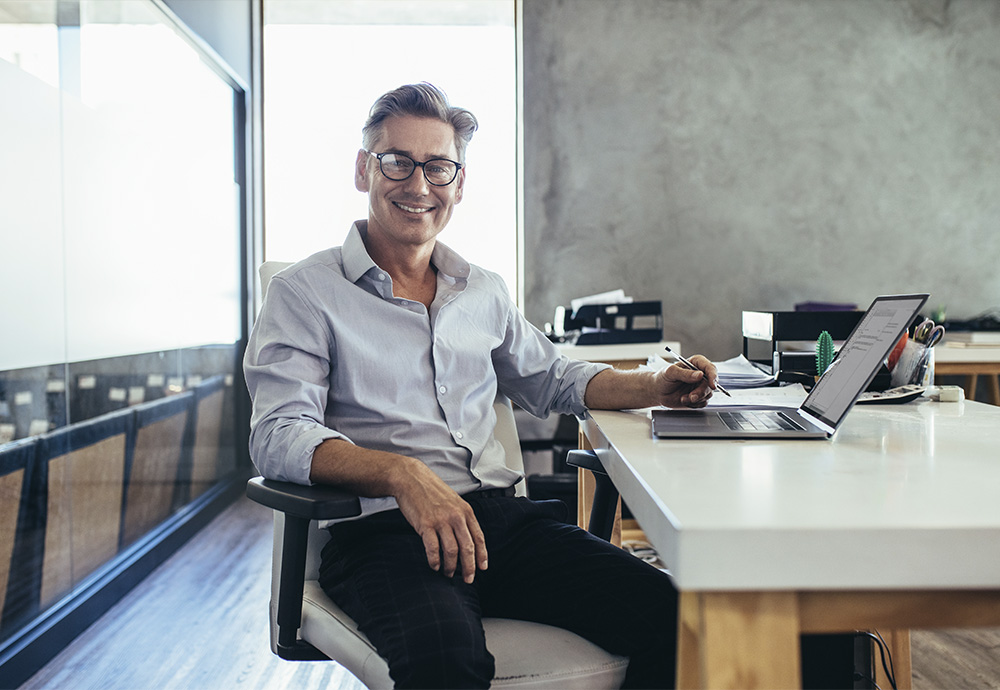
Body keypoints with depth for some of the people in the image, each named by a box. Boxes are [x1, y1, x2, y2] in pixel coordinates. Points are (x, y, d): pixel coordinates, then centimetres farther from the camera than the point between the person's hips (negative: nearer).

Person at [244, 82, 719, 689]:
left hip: (503, 516, 5)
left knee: (674, 616, -17)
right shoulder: (305, 293, 3)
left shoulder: (484, 292, 19)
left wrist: (658, 388, 15)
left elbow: (552, 379, 32)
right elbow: (280, 435, -10)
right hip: (384, 528, -4)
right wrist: (403, 474, -27)